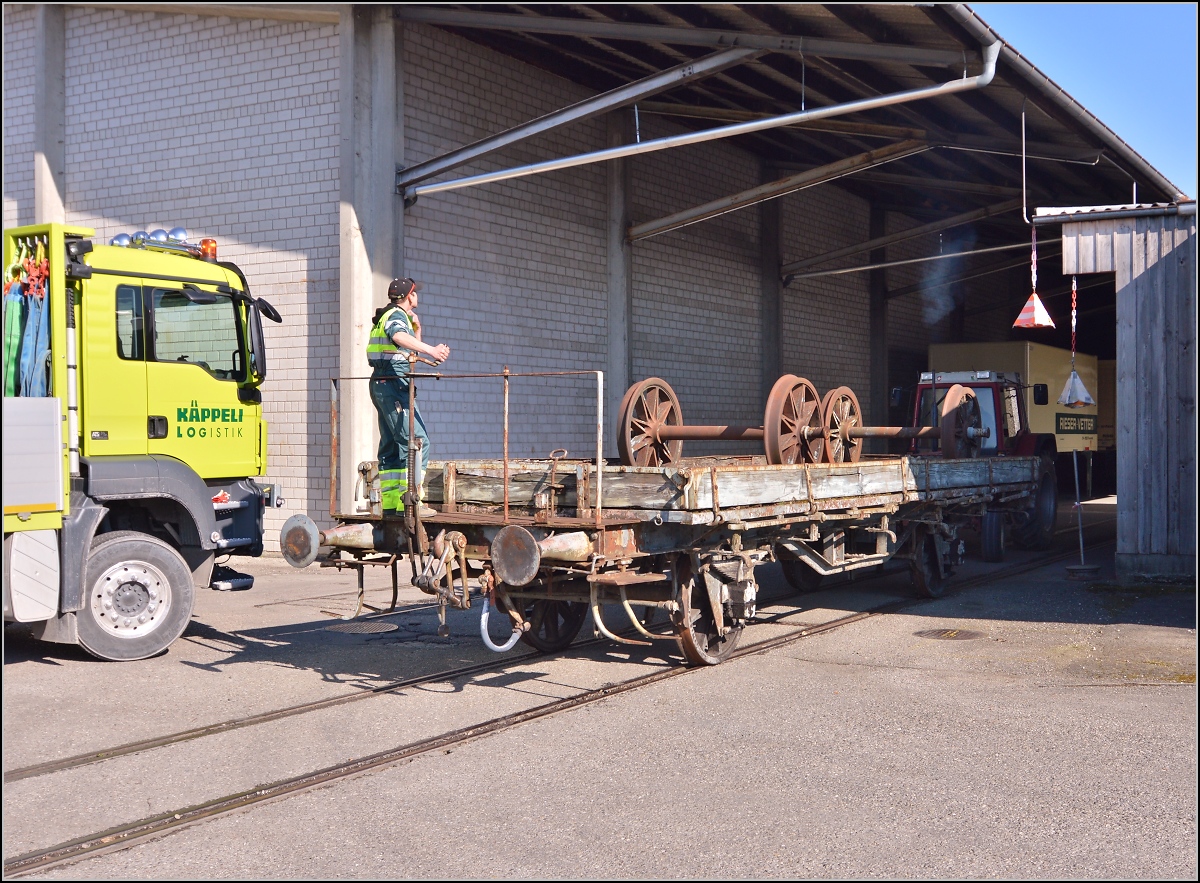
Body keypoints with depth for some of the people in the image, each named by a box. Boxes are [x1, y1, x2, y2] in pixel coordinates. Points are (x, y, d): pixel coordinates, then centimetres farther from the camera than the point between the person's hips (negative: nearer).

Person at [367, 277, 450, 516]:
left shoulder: (394, 315, 23)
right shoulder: (396, 315, -7)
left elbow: (409, 354, 28)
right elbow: (399, 337, -31)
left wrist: (417, 329, 20)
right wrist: (430, 349, -41)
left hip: (381, 385, 11)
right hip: (393, 383, -11)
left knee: (391, 444, 11)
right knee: (416, 440, -15)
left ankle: (390, 501, 11)